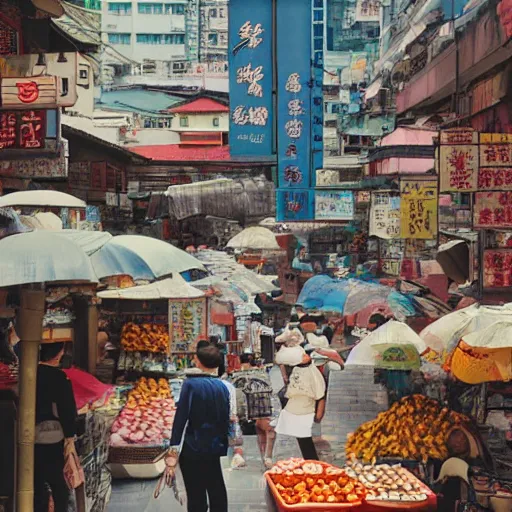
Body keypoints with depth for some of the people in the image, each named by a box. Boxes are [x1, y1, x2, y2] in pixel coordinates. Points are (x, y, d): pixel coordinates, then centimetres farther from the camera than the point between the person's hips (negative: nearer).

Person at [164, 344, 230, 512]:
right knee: (217, 492, 17)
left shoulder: (191, 384, -12)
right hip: (215, 448, 4)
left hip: (193, 449, -4)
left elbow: (180, 418, -15)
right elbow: (226, 419, 7)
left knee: (196, 498, 2)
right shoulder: (223, 387, 1)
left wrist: (173, 450, -14)